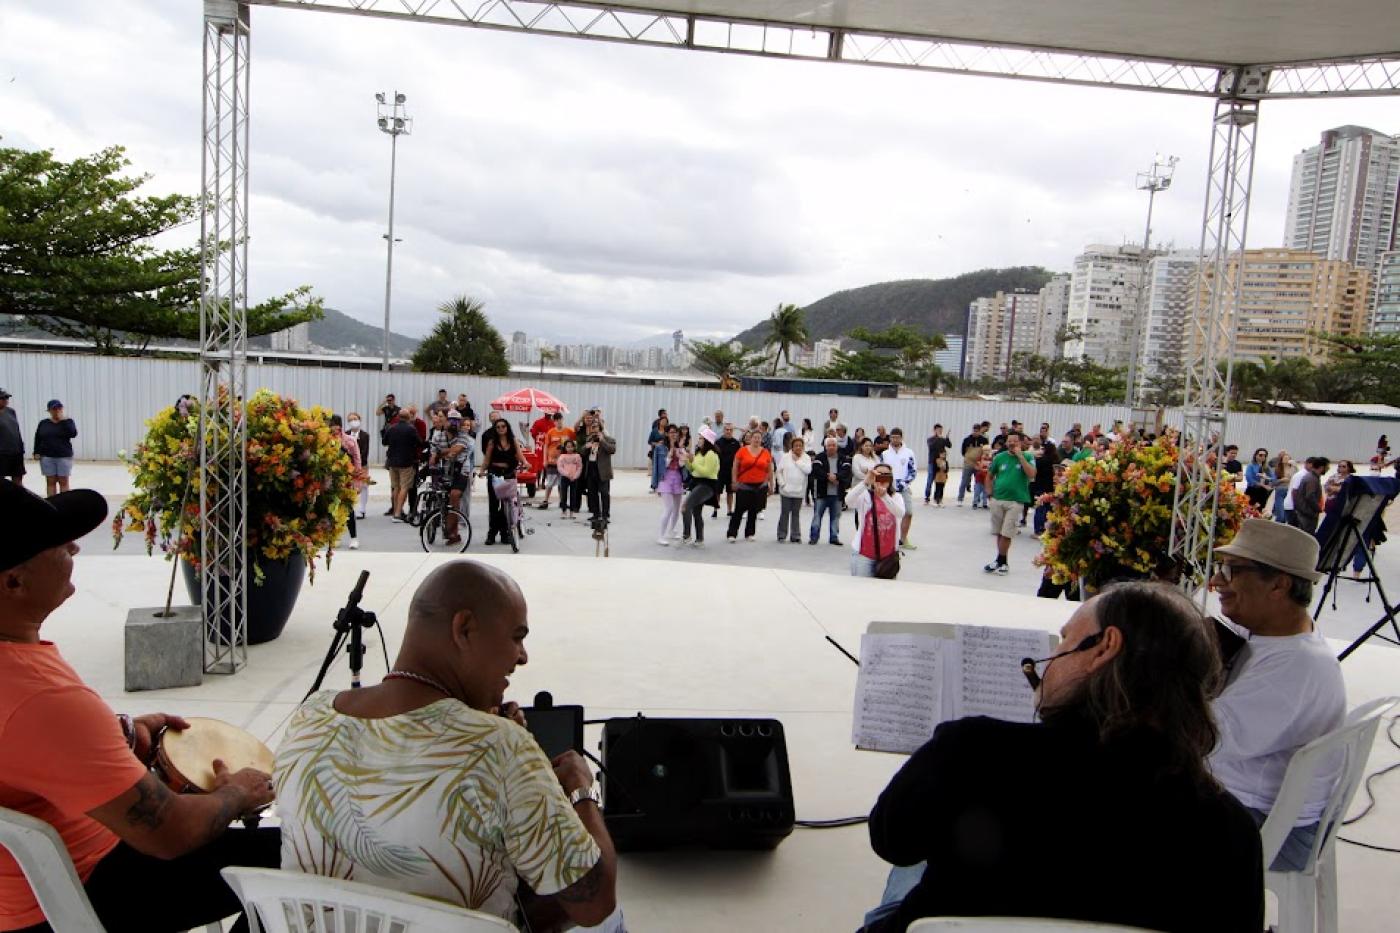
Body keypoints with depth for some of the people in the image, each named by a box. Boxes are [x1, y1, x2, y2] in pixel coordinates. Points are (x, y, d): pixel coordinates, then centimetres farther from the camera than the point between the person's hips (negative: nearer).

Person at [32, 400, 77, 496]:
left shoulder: (68, 422, 1)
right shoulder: (43, 423, 7)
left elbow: (73, 434, -16)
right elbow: (37, 439, 11)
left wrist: (63, 421, -16)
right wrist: (36, 452, 1)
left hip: (64, 456, -2)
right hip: (47, 457, 2)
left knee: (63, 481, 0)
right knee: (50, 482, 3)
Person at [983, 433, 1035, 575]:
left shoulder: (1027, 457, 0)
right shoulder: (1000, 457, 7)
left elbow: (1032, 474, -17)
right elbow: (989, 476, 16)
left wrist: (1020, 456, -15)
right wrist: (990, 493, 6)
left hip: (1015, 501, -3)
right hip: (997, 500, 3)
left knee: (1006, 534, -4)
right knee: (999, 533, 11)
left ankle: (1000, 561, 8)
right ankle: (1002, 562, 21)